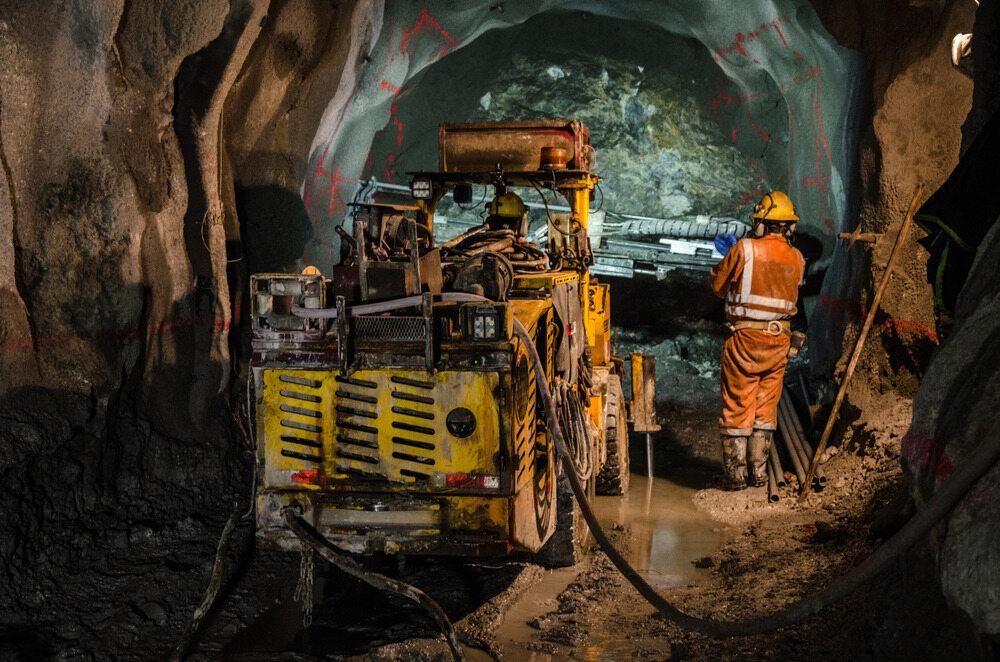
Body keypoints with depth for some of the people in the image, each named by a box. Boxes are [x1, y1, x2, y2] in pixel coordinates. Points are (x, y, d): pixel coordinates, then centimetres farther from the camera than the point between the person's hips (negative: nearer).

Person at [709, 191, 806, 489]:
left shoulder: (744, 249, -10)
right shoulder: (797, 259, 5)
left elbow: (719, 286, 0)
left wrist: (728, 259, 20)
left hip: (744, 336, -4)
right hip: (779, 340, 4)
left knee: (738, 405, 4)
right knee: (766, 406, 13)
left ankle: (736, 472, 7)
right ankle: (759, 471, 17)